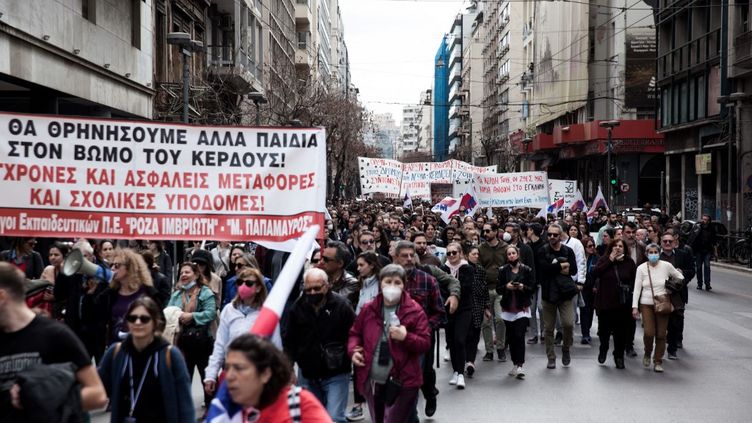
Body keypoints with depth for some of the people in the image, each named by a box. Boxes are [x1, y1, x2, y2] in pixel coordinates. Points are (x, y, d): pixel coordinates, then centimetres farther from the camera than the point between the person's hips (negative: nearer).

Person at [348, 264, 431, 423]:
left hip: (402, 382, -4)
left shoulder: (415, 310, -5)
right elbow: (355, 333, 18)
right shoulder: (369, 309, 5)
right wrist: (353, 350, -1)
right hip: (373, 382, 5)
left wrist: (406, 337, -23)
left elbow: (425, 344, -6)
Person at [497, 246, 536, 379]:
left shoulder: (527, 270, 0)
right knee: (511, 337, 7)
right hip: (508, 308, 3)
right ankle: (515, 364, 19)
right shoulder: (503, 270, 5)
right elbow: (498, 289, 4)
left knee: (519, 336, -12)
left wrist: (523, 287, -18)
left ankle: (520, 366, -12)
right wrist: (506, 287, -16)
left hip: (522, 308, -3)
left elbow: (534, 288, 0)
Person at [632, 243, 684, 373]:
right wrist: (635, 307, -6)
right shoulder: (641, 268, -3)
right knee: (649, 333, -12)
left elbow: (680, 277, 12)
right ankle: (647, 353, 18)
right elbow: (637, 288, -2)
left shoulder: (666, 266, -4)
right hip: (646, 304, 0)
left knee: (661, 334, 0)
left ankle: (658, 362, 14)